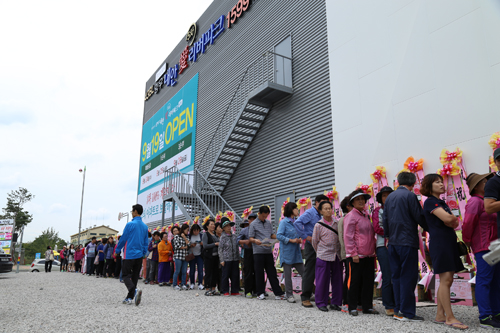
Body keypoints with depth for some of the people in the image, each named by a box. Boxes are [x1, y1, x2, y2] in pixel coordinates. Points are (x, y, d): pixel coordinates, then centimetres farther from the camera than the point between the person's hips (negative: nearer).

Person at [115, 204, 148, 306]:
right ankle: (129, 298, 15)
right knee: (135, 276, 12)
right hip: (139, 255, 6)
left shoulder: (130, 224, -11)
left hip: (129, 255, -6)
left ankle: (135, 290, -26)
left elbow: (123, 239, -5)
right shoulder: (145, 226, 9)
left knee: (126, 275, -1)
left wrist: (117, 250, 9)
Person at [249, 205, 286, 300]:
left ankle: (278, 293, 6)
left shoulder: (269, 223, 14)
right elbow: (251, 238, -2)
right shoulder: (253, 224, 0)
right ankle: (261, 293, 13)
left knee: (272, 272, 5)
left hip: (268, 251, 4)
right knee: (259, 273, 2)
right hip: (258, 252, -4)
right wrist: (255, 241, -23)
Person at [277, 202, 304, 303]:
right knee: (288, 274, 3)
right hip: (287, 252, -6)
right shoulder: (284, 222, -8)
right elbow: (278, 235, -15)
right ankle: (289, 295, 15)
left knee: (304, 272, 4)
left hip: (296, 251, 6)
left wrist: (299, 239, 0)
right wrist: (291, 240, -18)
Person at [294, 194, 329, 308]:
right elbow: (297, 223, -23)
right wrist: (306, 236, -20)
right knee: (309, 272, -5)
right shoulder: (310, 213, -9)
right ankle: (305, 298, 2)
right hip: (311, 245, -8)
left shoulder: (320, 215, 16)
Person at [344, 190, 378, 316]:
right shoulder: (351, 216, -7)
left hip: (369, 256, 8)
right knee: (354, 282, 0)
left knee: (368, 282, 10)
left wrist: (373, 251, 16)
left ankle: (367, 306, 20)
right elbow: (348, 237, -12)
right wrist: (353, 254, -17)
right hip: (356, 256, -7)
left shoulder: (366, 216, 17)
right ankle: (352, 308, 10)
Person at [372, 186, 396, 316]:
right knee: (388, 278, -3)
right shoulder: (377, 211, 8)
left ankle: (397, 305, 11)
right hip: (383, 246, -3)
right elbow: (377, 228, -3)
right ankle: (389, 307, 5)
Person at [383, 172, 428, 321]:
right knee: (408, 277, -2)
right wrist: (431, 229, 8)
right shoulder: (410, 196, -9)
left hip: (393, 242, 7)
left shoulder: (389, 197, 12)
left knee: (397, 276, 11)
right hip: (407, 242, -7)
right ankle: (407, 312, 1)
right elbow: (419, 217, -9)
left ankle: (398, 310, 16)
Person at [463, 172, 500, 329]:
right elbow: (468, 224, -18)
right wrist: (467, 241, -8)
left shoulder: (485, 200, 17)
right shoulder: (475, 201, -13)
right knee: (484, 281, -7)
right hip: (484, 247, -10)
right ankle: (485, 318, -4)